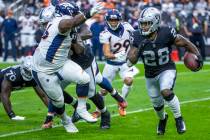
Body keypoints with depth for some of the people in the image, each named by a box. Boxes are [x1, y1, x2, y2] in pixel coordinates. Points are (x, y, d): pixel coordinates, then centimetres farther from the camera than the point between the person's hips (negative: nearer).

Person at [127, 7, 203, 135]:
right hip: (150, 75, 3)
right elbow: (130, 62, -19)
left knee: (166, 92, -32)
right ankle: (163, 118, 54)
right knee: (157, 104, 17)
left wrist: (198, 55, -16)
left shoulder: (166, 33, -23)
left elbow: (185, 43, -8)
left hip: (167, 70, -3)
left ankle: (179, 118, -8)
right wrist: (137, 50, -36)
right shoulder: (138, 37, -18)